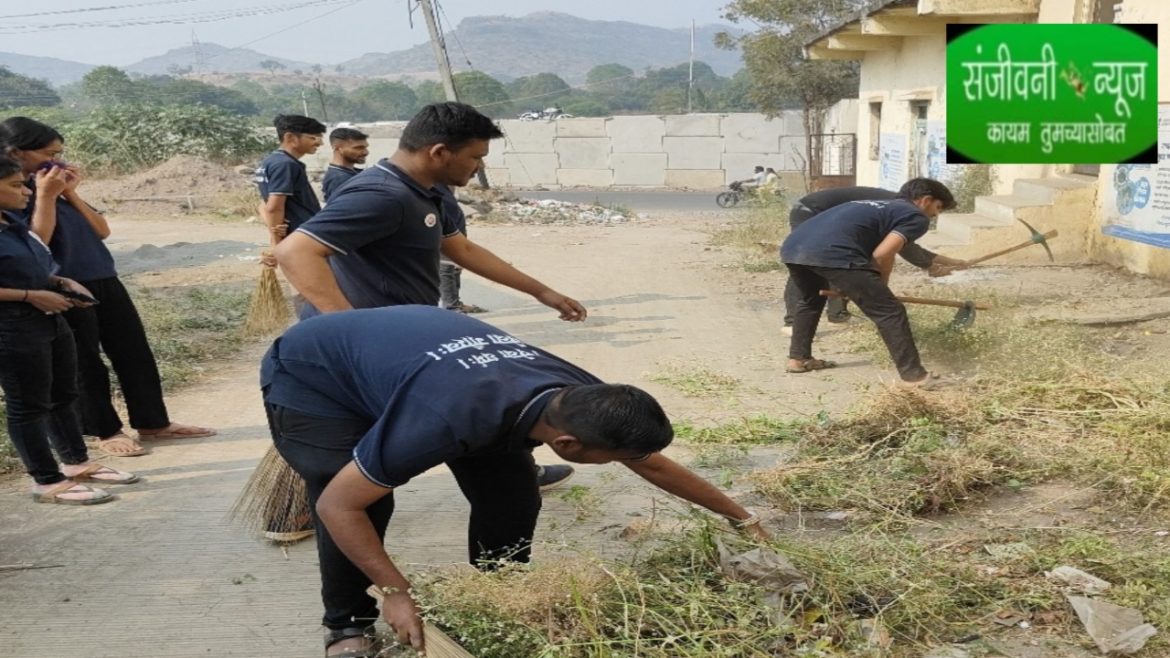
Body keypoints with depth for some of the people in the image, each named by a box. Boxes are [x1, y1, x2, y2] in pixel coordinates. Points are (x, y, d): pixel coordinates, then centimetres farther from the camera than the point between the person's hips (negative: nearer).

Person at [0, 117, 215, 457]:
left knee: (135, 352, 9)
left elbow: (102, 230, 10)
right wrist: (44, 196, -17)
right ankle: (106, 431, 19)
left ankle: (153, 423, 20)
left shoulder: (53, 185, 15)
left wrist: (70, 193, 1)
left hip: (105, 280, 7)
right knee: (85, 362, 5)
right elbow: (36, 241, -21)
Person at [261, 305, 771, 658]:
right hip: (311, 377, -6)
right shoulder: (454, 417, -44)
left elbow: (652, 463, -1)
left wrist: (739, 516, 7)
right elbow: (338, 505, -33)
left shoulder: (579, 398, -22)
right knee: (364, 501, -24)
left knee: (511, 493, -6)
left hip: (413, 356, 6)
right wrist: (397, 593, -27)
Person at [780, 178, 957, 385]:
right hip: (831, 253, -8)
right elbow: (882, 255, 0)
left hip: (792, 247, 8)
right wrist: (880, 287, 16)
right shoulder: (916, 216, 14)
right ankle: (914, 376, 1)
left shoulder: (875, 206, 37)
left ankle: (798, 358, 42)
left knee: (810, 301, 37)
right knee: (889, 311, 2)